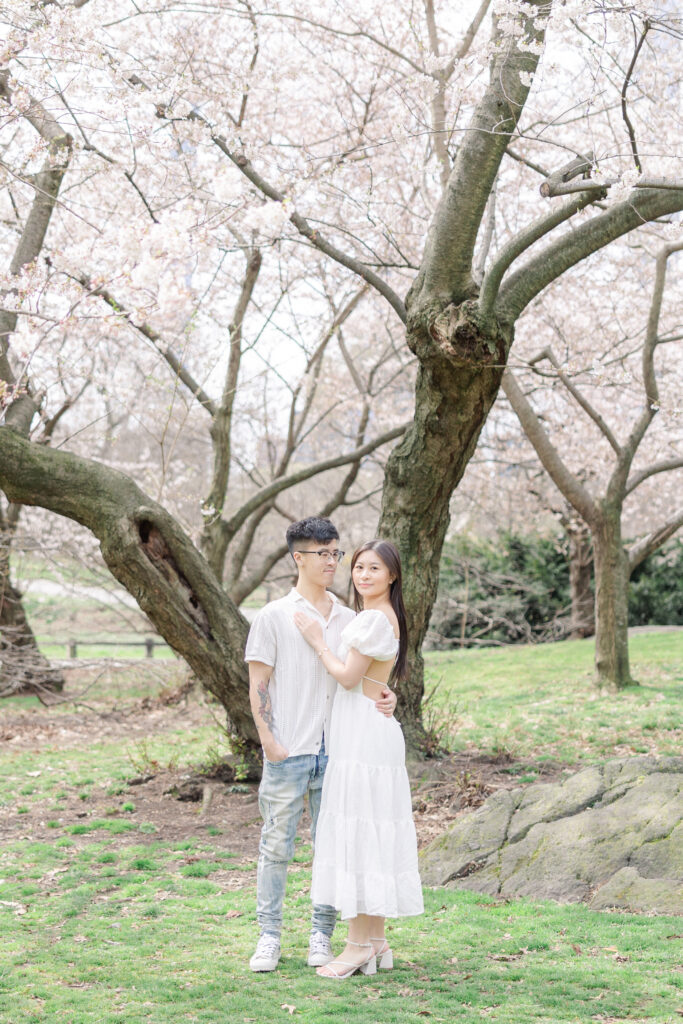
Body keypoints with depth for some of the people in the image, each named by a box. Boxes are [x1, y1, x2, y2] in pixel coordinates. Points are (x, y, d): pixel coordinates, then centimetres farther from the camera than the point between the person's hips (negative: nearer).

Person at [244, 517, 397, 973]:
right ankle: (269, 936, 13)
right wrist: (268, 740, -11)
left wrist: (385, 697, -7)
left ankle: (322, 935, 17)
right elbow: (258, 685, -2)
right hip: (288, 752, -3)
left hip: (336, 750, 4)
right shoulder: (274, 617, -1)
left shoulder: (348, 619, 10)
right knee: (277, 846, 2)